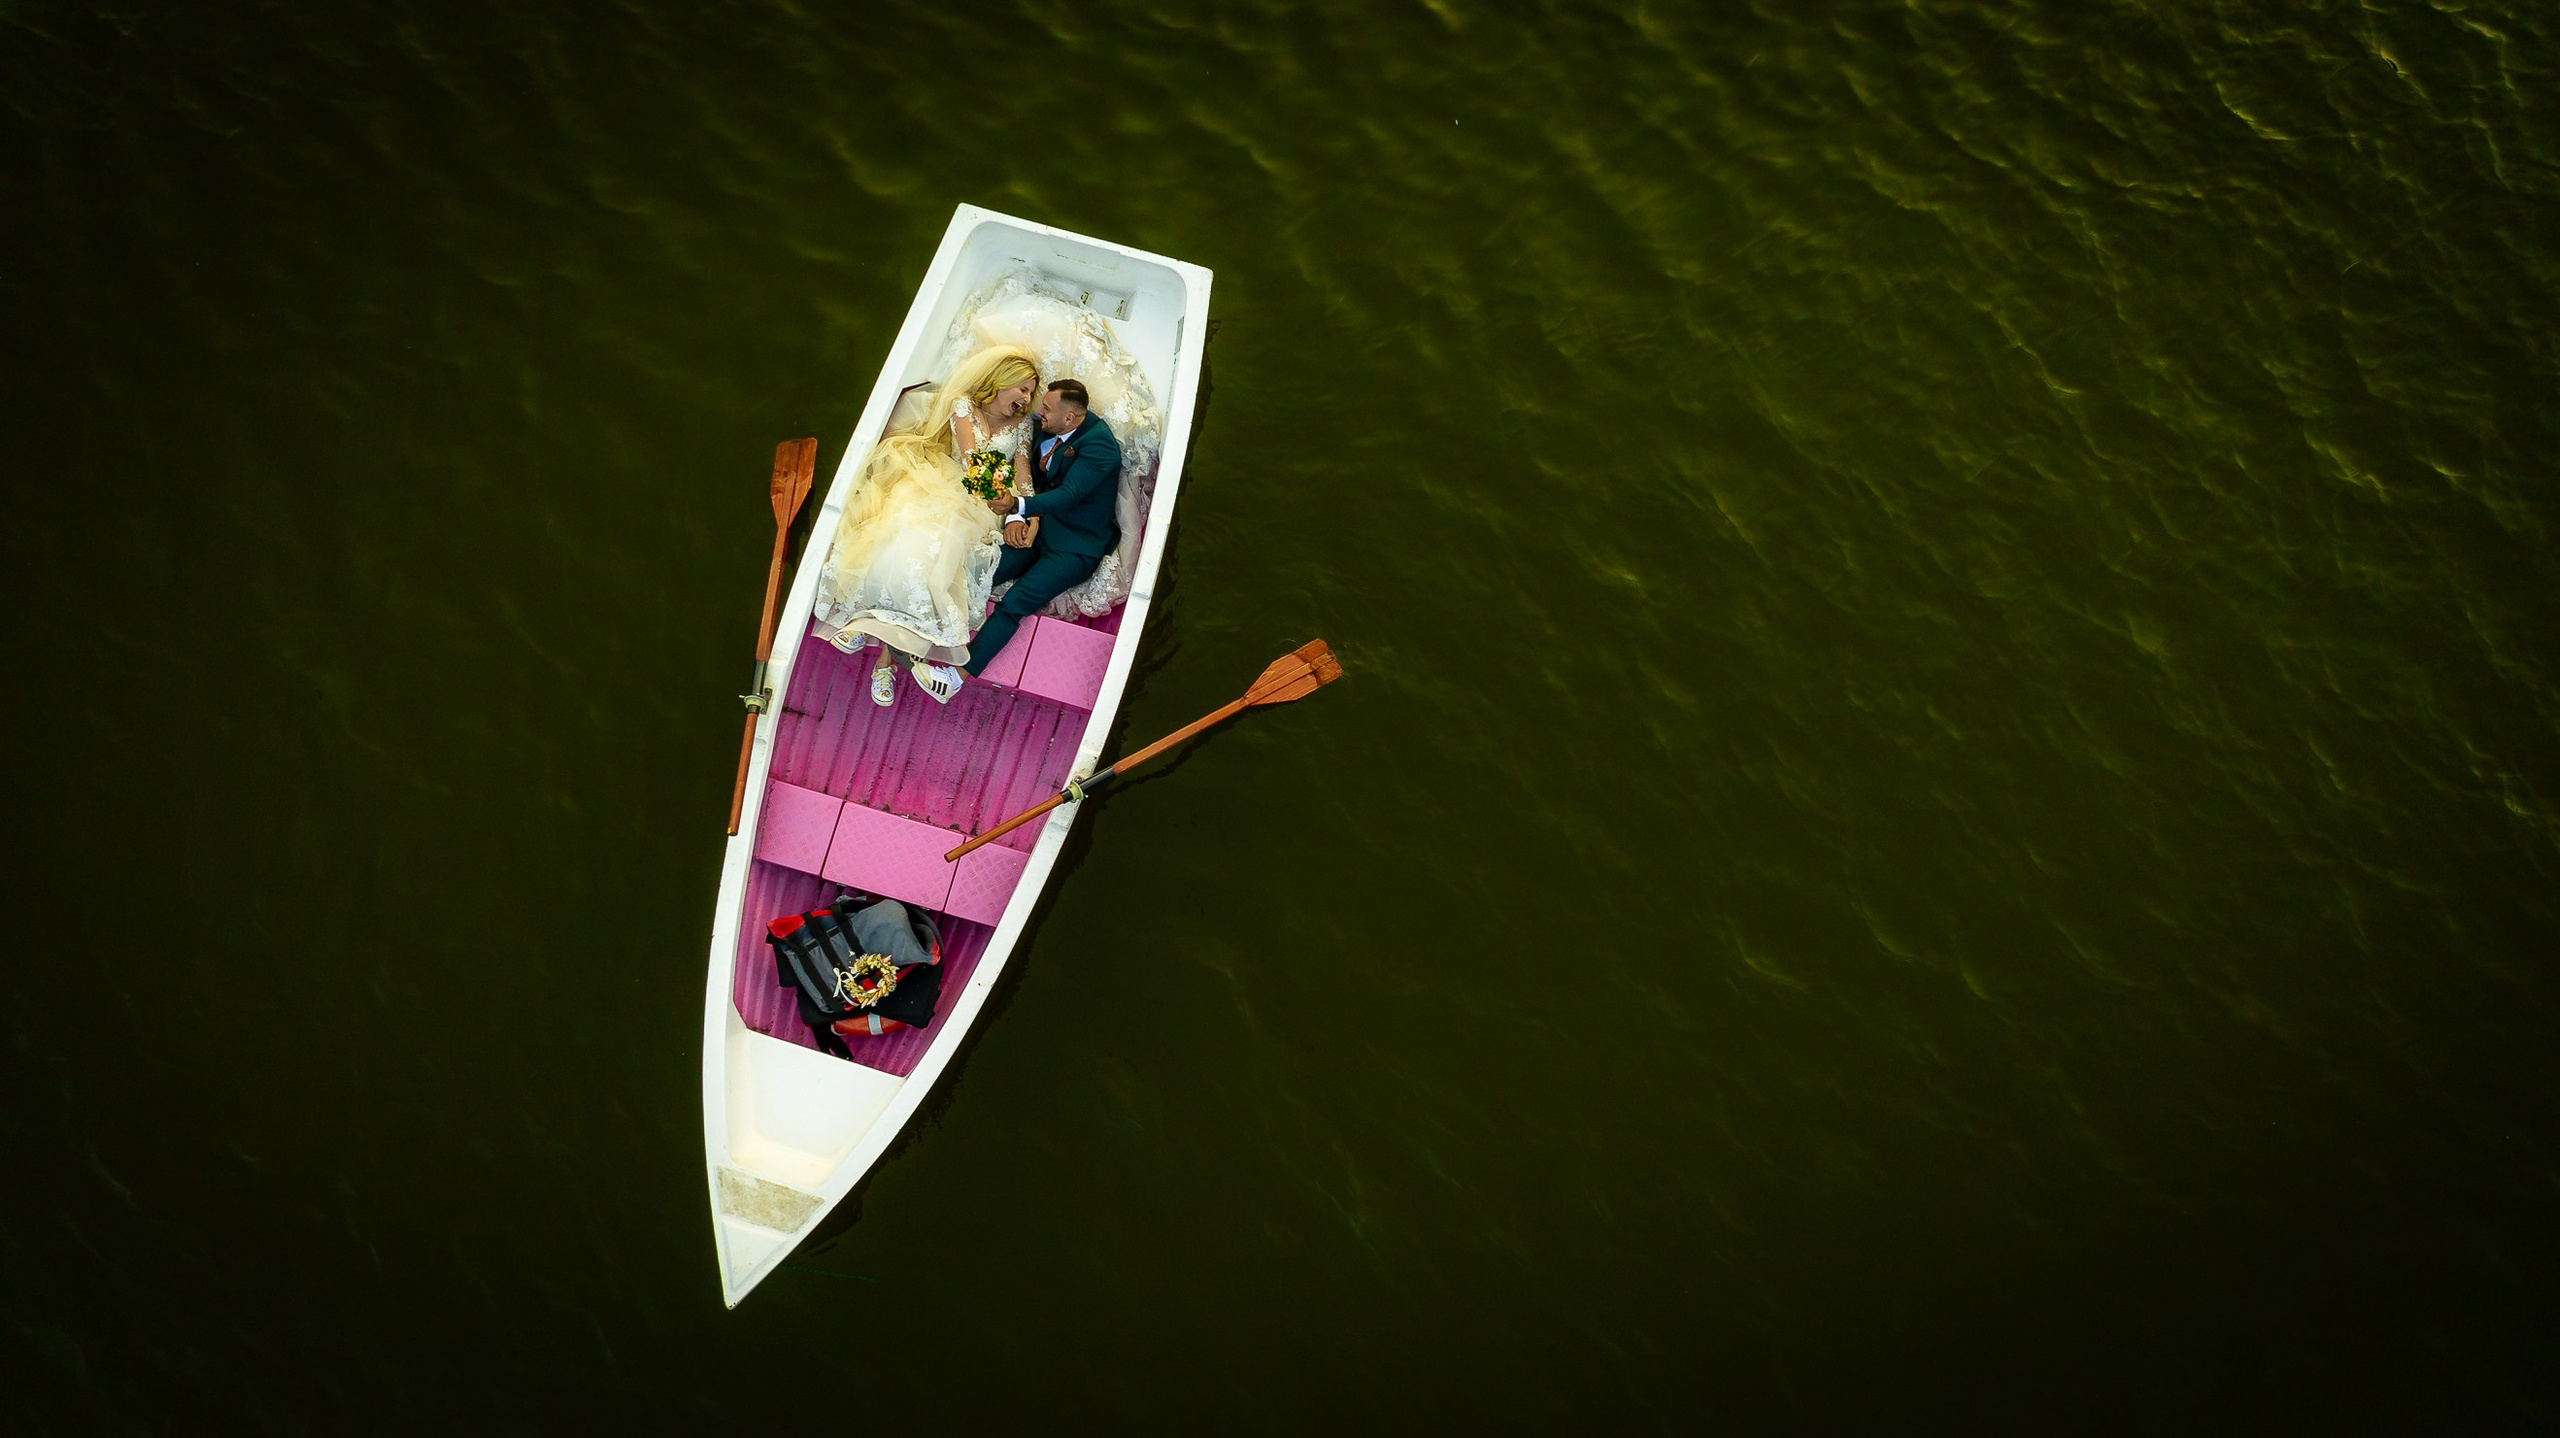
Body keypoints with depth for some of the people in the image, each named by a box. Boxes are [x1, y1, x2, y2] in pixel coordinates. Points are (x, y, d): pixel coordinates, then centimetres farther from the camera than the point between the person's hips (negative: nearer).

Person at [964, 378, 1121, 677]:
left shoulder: (1099, 442, -18)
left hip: (1075, 546, -7)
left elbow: (1068, 495, -28)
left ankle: (962, 673, -25)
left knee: (1014, 603, -24)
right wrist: (1013, 516, -12)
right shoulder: (1046, 428, 5)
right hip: (1038, 528, 7)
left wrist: (1018, 506, -43)